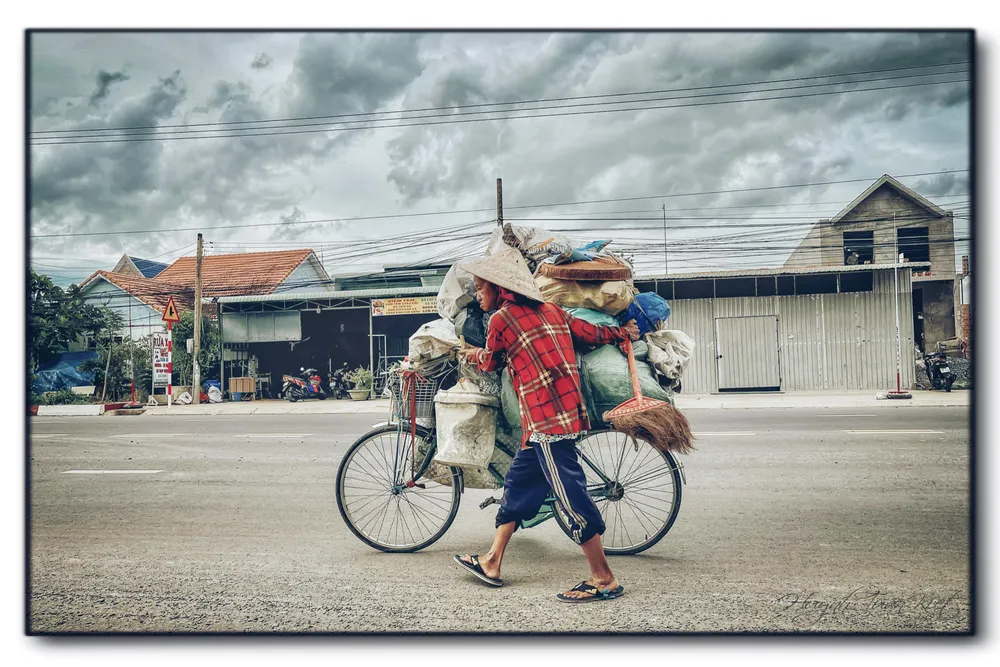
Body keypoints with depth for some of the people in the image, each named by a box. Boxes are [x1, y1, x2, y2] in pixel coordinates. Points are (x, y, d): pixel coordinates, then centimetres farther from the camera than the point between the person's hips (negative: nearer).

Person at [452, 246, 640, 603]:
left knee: (571, 496, -2)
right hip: (568, 410, 9)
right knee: (518, 482, 16)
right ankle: (491, 562, 26)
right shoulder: (550, 309, 13)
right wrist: (624, 332, 30)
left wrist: (473, 354, 33)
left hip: (546, 419, -9)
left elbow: (490, 362, 11)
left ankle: (604, 579, 7)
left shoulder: (500, 319, -6)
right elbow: (592, 333, 13)